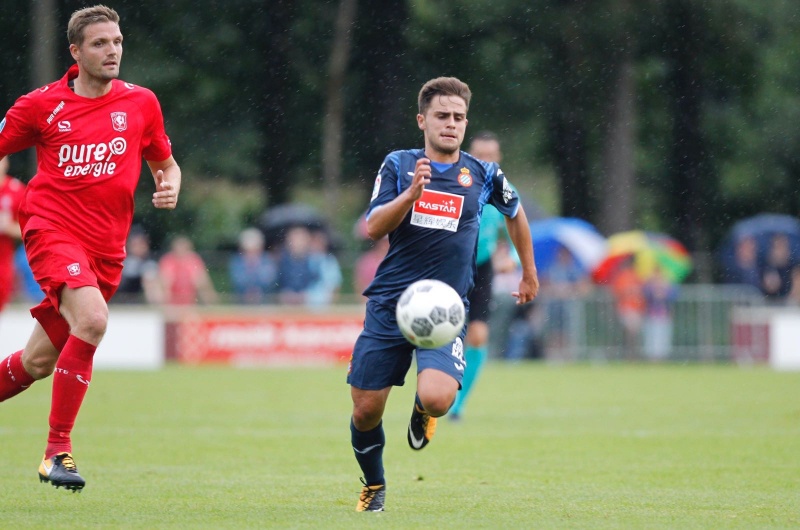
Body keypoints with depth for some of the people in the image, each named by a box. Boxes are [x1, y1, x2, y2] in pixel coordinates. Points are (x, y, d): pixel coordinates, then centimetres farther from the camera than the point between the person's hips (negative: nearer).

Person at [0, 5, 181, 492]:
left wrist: (170, 188, -2)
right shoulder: (42, 105, 1)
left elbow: (165, 163, 20)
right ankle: (58, 450, -21)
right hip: (53, 228, -4)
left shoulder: (141, 103, 8)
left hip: (106, 248, 4)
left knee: (40, 362, 7)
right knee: (92, 319, -29)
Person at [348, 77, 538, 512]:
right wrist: (412, 192, -22)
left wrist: (529, 273, 31)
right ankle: (373, 486, 30)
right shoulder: (398, 166, 3)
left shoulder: (484, 175, 5)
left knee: (437, 398, -25)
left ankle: (422, 413, 15)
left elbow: (515, 214, 25)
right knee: (366, 409, 0)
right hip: (388, 307, 1)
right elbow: (373, 228, -8)